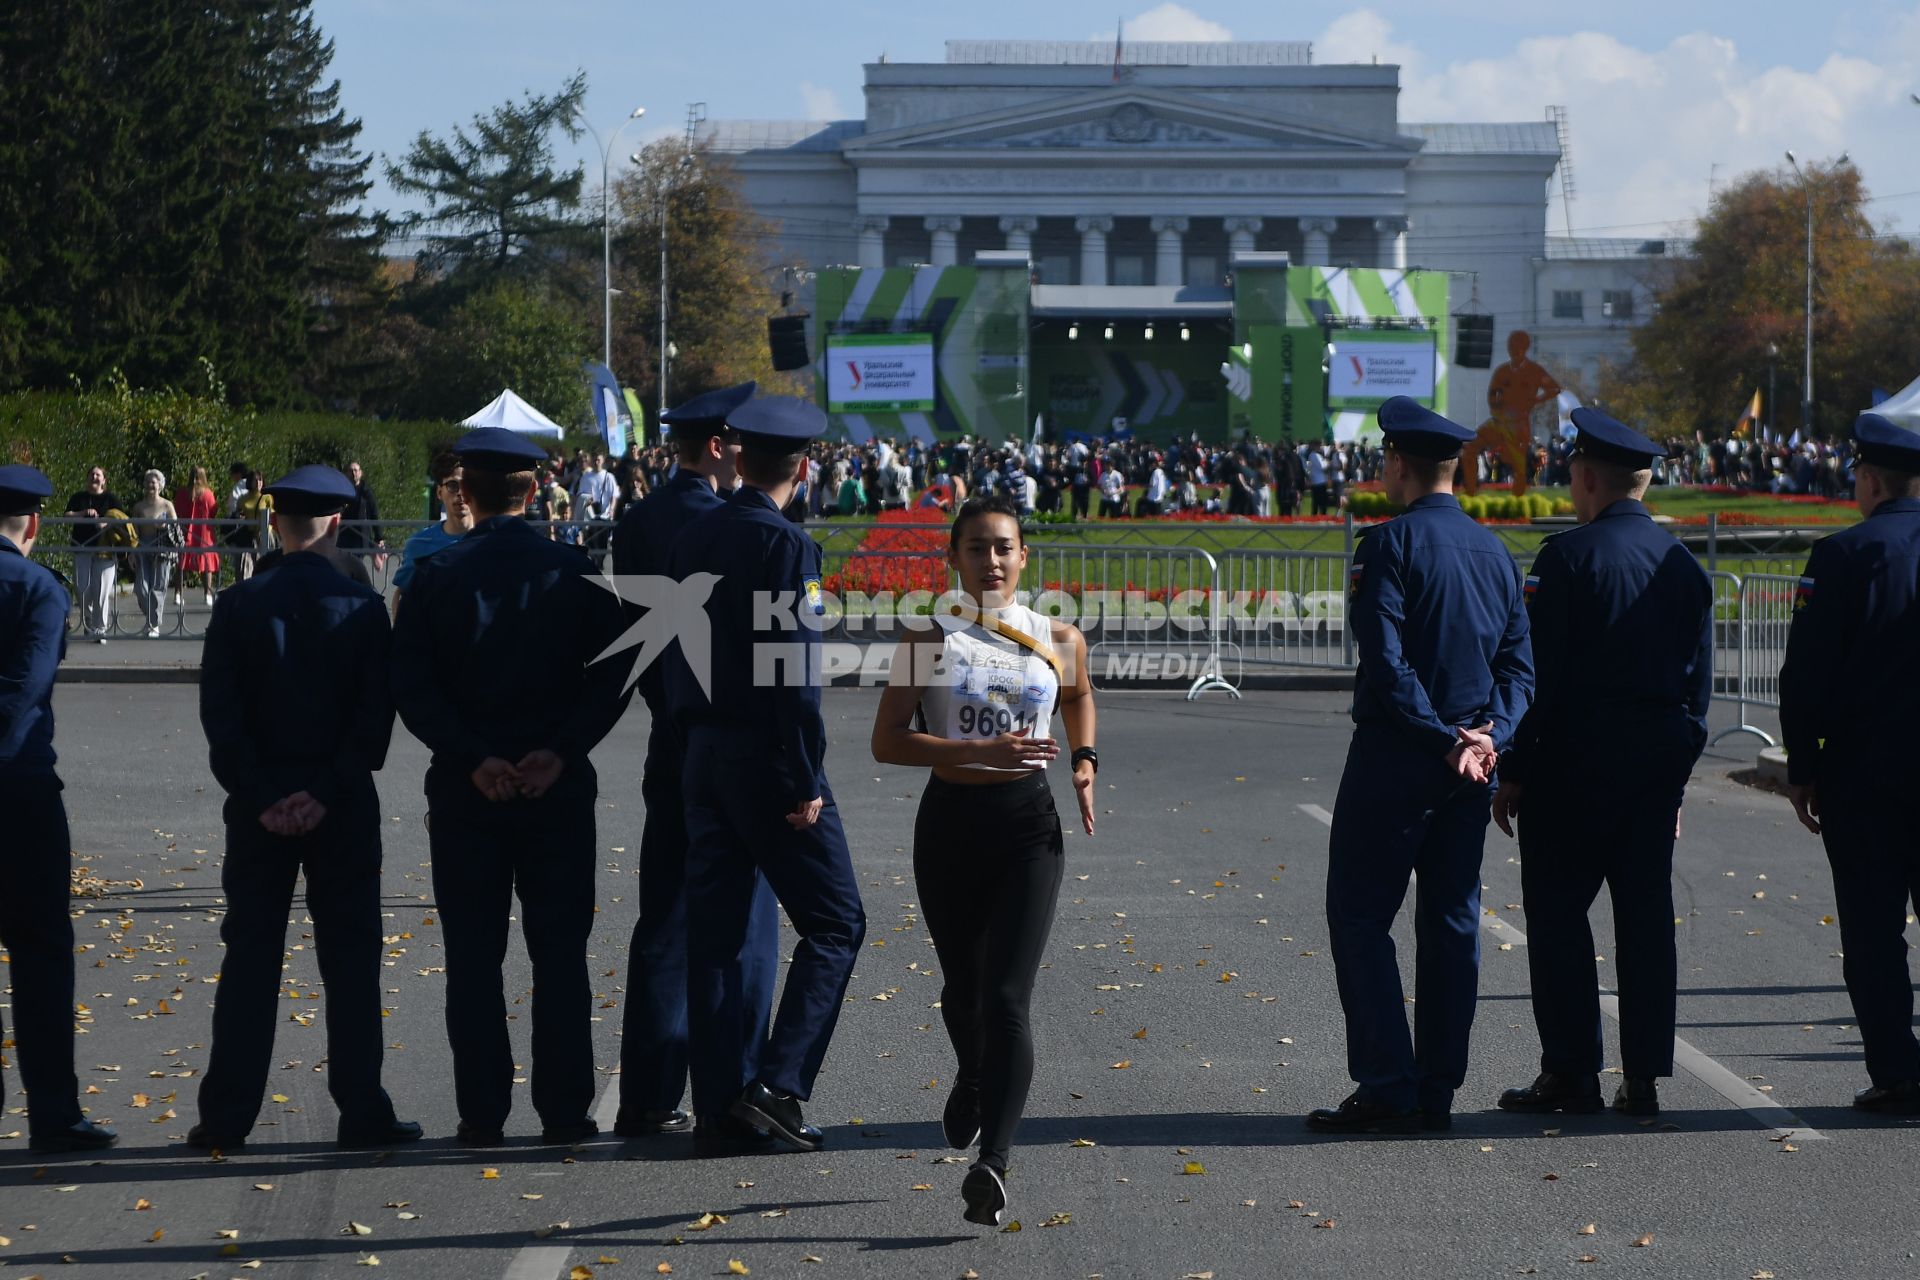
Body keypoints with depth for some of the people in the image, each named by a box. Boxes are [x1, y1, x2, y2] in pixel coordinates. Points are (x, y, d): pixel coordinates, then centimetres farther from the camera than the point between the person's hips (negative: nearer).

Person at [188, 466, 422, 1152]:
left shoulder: (239, 604, -2)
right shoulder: (363, 606, -4)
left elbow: (219, 711, -6)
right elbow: (376, 711, -8)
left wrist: (260, 795, -5)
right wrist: (329, 791, -8)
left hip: (258, 807, 1)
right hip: (345, 810, -1)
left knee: (250, 958, 6)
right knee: (350, 956, 5)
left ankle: (227, 1116, 6)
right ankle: (362, 1111, 4)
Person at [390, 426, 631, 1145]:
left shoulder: (435, 576, -2)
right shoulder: (574, 574, -1)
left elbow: (412, 687, -9)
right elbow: (612, 675, -7)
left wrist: (473, 758, -11)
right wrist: (560, 750, -10)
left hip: (464, 791, 0)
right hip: (560, 789, 0)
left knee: (473, 956, 6)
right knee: (560, 953, 6)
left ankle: (482, 1113, 6)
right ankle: (564, 1112, 6)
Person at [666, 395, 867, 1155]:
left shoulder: (693, 539, 8)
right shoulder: (788, 547, -14)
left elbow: (677, 655, 12)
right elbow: (795, 673, -18)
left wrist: (690, 734, 19)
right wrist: (806, 783, -15)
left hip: (701, 756, 8)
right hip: (767, 758, -8)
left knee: (714, 928, 9)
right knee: (834, 923, 0)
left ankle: (719, 1100, 11)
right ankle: (778, 1083, -10)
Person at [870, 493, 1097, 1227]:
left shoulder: (1057, 640, 5)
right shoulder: (929, 641, -2)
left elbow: (1078, 697, 28)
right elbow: (887, 741, -9)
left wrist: (1085, 762, 9)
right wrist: (979, 752, -21)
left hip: (1028, 824, 0)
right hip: (949, 822, 1)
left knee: (1007, 995, -13)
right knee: (963, 986, 16)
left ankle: (992, 1163, -20)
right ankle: (972, 1077, 50)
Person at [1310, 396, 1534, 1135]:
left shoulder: (1392, 544, -11)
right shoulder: (1494, 551, 11)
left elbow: (1386, 660, -18)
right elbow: (1518, 663, 7)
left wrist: (1445, 738, -13)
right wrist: (1488, 736, -4)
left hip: (1396, 759, -7)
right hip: (1472, 766, 7)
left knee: (1361, 916, -1)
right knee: (1451, 921, 10)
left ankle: (1388, 1090, -7)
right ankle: (1438, 1089, 12)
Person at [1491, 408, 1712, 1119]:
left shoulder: (1568, 556, -10)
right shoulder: (1684, 563, 9)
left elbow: (1538, 673, -12)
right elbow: (1698, 679, 12)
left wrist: (1512, 771, -7)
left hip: (1575, 762, -6)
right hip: (1660, 761, 6)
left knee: (1558, 911, 2)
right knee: (1646, 913, 7)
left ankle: (1570, 1071, 0)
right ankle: (1645, 1077, 6)